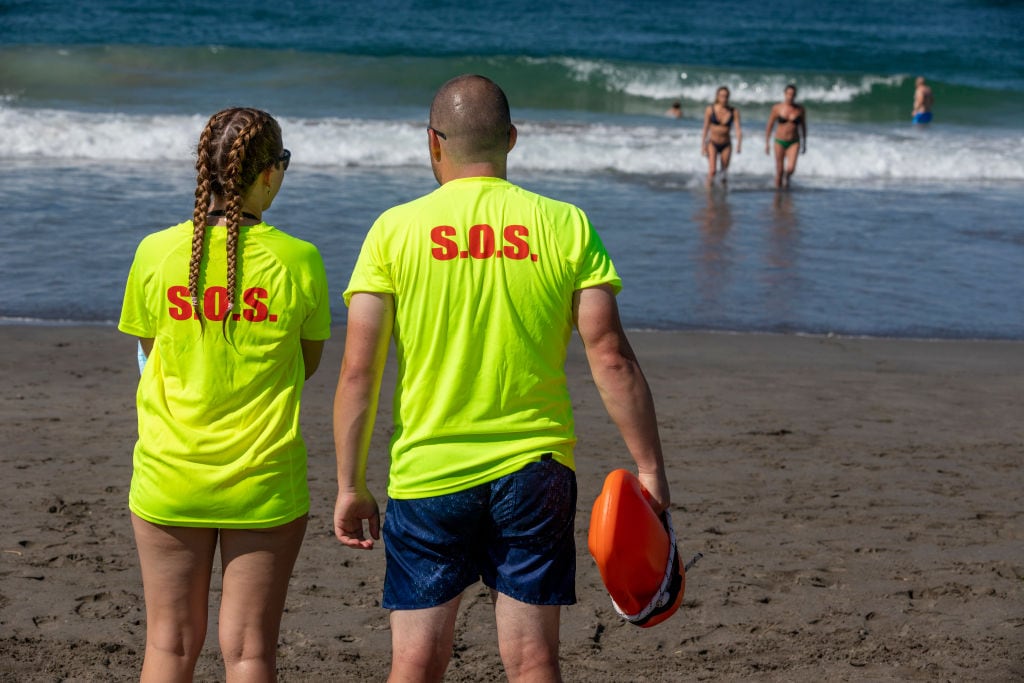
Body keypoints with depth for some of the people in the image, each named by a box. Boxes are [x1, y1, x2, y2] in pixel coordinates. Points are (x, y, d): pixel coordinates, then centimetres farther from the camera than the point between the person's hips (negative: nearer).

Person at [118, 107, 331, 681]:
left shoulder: (156, 253, -6)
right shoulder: (297, 260, -10)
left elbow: (152, 350, 7)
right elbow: (308, 364, 3)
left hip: (169, 478, 2)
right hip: (265, 483, -1)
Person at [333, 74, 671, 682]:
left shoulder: (395, 230, -3)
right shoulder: (566, 226, -2)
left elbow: (359, 370, -6)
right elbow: (611, 358, -6)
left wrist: (351, 486, 2)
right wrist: (651, 469, 0)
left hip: (426, 477, 0)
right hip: (535, 473, 1)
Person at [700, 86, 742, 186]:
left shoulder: (734, 111, -4)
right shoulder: (710, 109, -6)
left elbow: (738, 129, -10)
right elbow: (705, 128, 0)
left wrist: (739, 144, -25)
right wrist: (703, 145, -2)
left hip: (726, 145, 2)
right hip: (713, 144, -2)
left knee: (724, 173, 6)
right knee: (712, 171, -17)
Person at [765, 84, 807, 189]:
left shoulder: (800, 109, 0)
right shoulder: (777, 108, -3)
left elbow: (803, 126, 11)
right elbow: (769, 126, 4)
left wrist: (804, 144, 14)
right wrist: (767, 143, 2)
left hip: (794, 143, 0)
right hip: (780, 142, 0)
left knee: (791, 168, -16)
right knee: (779, 171, 0)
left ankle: (786, 177, 18)